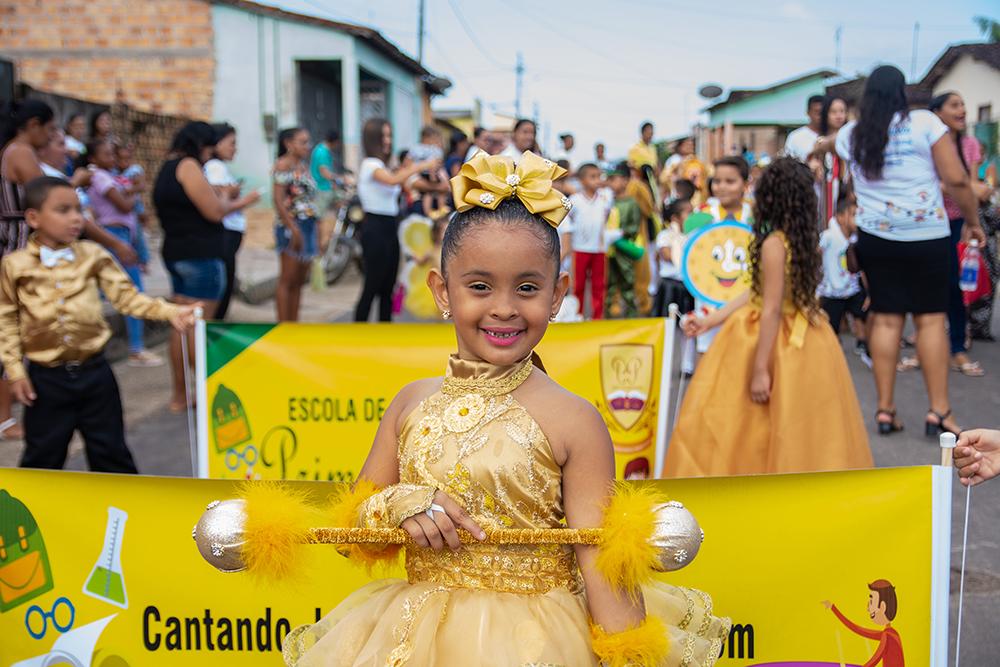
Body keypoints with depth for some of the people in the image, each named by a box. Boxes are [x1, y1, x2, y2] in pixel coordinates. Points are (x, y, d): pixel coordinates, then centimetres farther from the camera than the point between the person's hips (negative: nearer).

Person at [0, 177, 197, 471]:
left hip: (94, 371, 1)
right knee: (43, 458, 11)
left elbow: (127, 296, -2)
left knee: (110, 450, 12)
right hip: (46, 378, -1)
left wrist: (169, 311, -16)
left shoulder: (93, 255, -2)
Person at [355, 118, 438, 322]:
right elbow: (393, 180, -32)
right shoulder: (370, 164, -12)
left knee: (387, 288, 11)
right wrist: (421, 166, -29)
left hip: (389, 229, 9)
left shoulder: (382, 166, 18)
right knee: (372, 287, -6)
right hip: (375, 229, -9)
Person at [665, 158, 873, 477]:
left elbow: (772, 310, -21)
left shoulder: (774, 243, -19)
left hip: (781, 346, -8)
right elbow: (757, 292, 10)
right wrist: (712, 320, 13)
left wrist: (760, 370, -18)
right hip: (803, 340, 8)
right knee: (803, 429, 16)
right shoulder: (805, 239, 6)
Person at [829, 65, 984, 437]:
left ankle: (885, 410, 7)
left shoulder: (850, 135, 4)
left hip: (875, 237, 3)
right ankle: (939, 412, 2)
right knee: (931, 318, 2)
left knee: (885, 318, 6)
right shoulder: (925, 122, -6)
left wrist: (821, 145, 48)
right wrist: (973, 221, 4)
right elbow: (956, 180, -7)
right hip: (927, 236, -3)